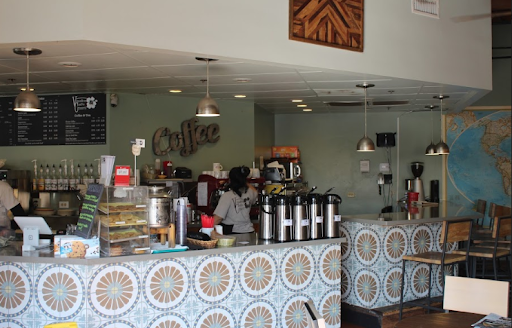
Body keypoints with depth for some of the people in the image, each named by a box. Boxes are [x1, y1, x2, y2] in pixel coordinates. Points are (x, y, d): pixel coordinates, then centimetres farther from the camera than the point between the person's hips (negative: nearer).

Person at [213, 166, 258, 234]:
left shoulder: (227, 196, -15)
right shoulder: (249, 193, 2)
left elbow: (218, 218, -21)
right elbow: (255, 192, 30)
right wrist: (244, 182, 38)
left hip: (232, 233, -6)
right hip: (248, 231, 6)